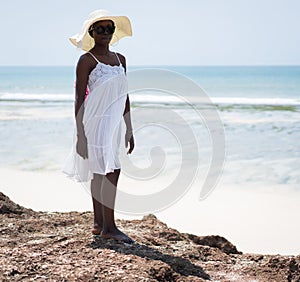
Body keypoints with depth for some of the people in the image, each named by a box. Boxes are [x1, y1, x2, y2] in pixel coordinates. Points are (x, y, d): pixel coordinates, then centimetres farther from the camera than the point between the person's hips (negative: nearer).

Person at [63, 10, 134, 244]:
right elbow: (79, 98, -10)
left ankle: (99, 224, 19)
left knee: (100, 173, 13)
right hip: (95, 121, -7)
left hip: (113, 123, 7)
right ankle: (109, 227, -7)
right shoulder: (87, 60, -8)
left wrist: (130, 129, 15)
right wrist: (80, 135, -15)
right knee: (111, 171, -13)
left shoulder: (120, 59, 12)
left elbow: (124, 97, 16)